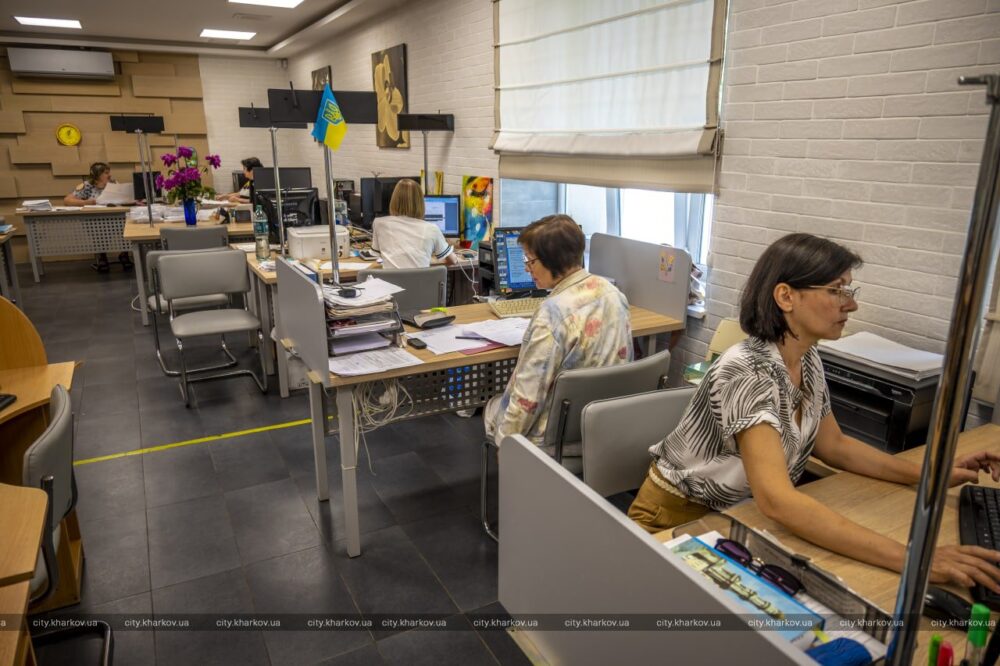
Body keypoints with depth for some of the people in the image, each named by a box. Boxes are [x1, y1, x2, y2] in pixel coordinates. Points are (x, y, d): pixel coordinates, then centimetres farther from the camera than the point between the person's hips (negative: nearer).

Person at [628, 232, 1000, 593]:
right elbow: (777, 500, -39)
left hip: (739, 513, 7)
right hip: (680, 518, -7)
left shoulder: (808, 360, -3)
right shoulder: (746, 371, -30)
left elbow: (834, 447, 10)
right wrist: (911, 558, -41)